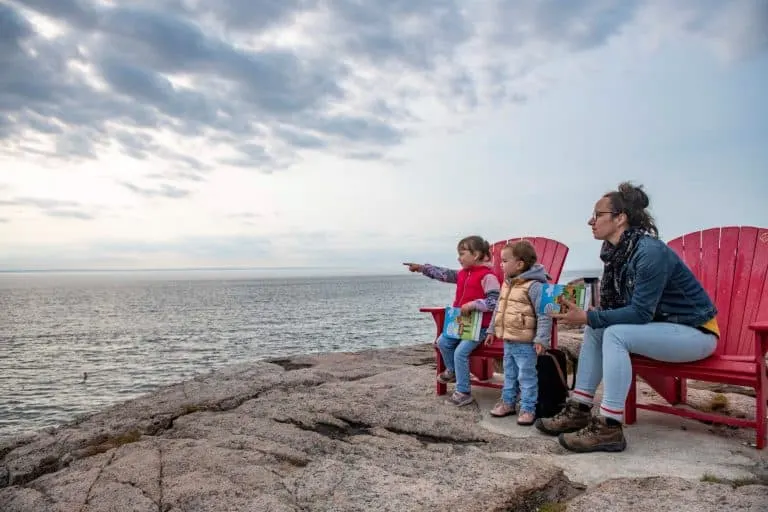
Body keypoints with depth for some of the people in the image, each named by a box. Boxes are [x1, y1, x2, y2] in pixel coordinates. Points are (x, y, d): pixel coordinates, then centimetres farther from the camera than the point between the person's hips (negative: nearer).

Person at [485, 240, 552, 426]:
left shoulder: (534, 286, -18)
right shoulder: (507, 284, 9)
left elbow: (544, 315, -20)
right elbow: (498, 309, 20)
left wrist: (542, 339, -23)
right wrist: (492, 330, 22)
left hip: (526, 343, -8)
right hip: (508, 341, 8)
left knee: (527, 376, 3)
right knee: (509, 374, 19)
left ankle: (528, 408, 14)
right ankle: (508, 402, 32)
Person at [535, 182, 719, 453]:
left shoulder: (650, 252, -24)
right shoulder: (616, 252, 1)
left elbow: (640, 313, -27)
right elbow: (616, 307, 5)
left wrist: (587, 317, -28)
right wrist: (586, 315, -12)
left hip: (695, 332, -9)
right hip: (663, 326, 9)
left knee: (615, 334, -27)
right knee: (595, 329, -1)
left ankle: (609, 428, -22)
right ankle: (579, 411, 1)